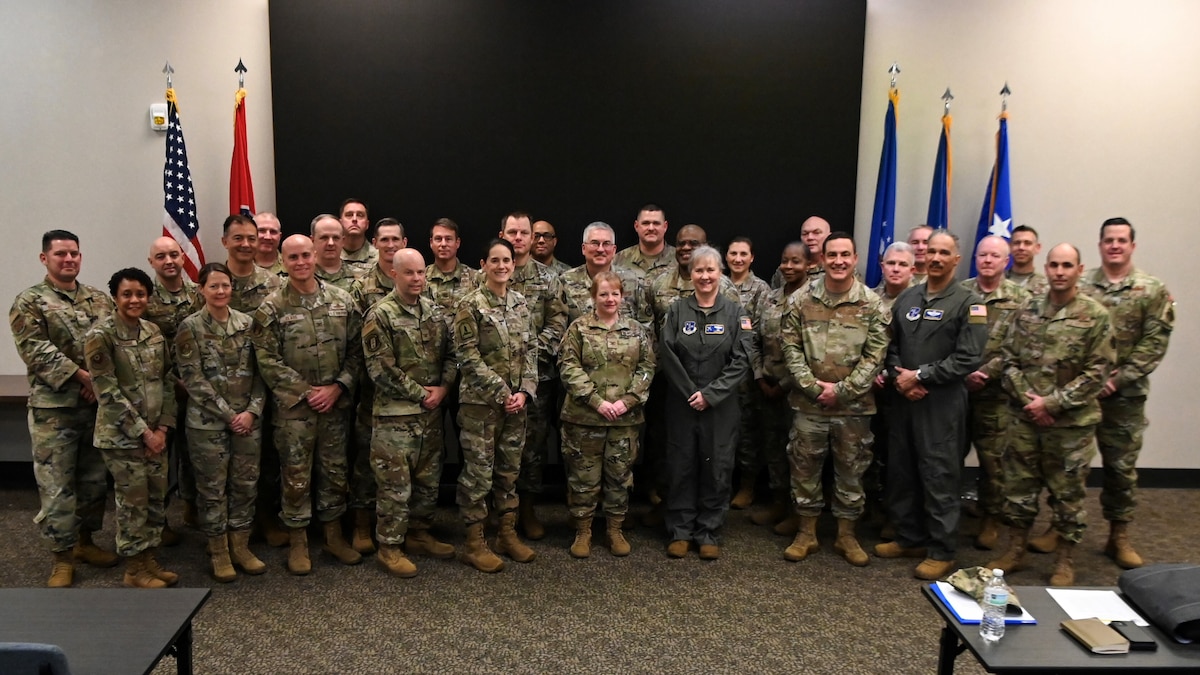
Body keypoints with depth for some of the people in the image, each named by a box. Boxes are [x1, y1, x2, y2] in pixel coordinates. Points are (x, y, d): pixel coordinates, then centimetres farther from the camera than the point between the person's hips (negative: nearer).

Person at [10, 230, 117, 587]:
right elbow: (35, 350, -14)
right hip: (53, 408, -4)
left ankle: (84, 541, 30)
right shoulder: (29, 302, -3)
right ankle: (61, 556, 11)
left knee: (95, 478, 14)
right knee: (56, 484, 0)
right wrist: (82, 376, -19)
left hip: (100, 403, 5)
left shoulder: (100, 299, 11)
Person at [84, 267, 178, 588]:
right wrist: (142, 432, -15)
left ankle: (149, 560, 26)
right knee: (133, 500, 3)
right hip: (121, 434, -6)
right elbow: (107, 391, -15)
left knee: (157, 497, 11)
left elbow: (167, 381, 8)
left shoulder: (154, 332, 6)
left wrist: (163, 427, -2)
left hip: (155, 432, 6)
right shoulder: (101, 335, -12)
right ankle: (134, 569, 17)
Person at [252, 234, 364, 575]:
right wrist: (306, 391, -12)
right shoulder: (272, 308, -4)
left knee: (335, 470, 12)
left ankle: (334, 534, 27)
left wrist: (338, 387, -8)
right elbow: (267, 360, -7)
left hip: (336, 403, 3)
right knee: (296, 475, 5)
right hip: (294, 406, -2)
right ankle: (297, 542, 19)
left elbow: (356, 349, 4)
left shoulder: (342, 301, 3)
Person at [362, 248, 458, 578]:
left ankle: (419, 534, 31)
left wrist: (443, 388, -7)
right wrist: (421, 393, -12)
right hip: (395, 413, -6)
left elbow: (449, 353, 10)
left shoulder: (433, 310, 9)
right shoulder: (379, 315, -11)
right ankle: (389, 547, 13)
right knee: (395, 483, 0)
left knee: (428, 478, 15)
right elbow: (380, 369, -15)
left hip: (432, 411, 6)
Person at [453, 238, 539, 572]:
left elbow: (530, 350, 9)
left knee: (510, 468, 13)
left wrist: (525, 391, -4)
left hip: (516, 401, 6)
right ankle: (474, 544, 11)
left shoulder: (520, 303, 8)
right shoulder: (471, 304, -9)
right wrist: (501, 393, -15)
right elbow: (468, 356, -13)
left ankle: (508, 534, 25)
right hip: (481, 402, -5)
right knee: (479, 470, 0)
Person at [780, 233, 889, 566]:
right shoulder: (800, 301, 0)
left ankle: (847, 536, 25)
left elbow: (875, 355, -5)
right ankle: (806, 534, 24)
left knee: (851, 470, 10)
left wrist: (842, 390, -13)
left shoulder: (872, 304, -1)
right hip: (808, 404, 1)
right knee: (805, 468, 8)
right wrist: (812, 386, -12)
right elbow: (791, 349, -1)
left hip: (854, 405, 0)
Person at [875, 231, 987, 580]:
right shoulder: (906, 298, 12)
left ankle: (942, 551, 12)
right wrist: (900, 378, -7)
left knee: (939, 477, -1)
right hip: (903, 398, 6)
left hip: (942, 403, -5)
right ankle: (910, 538, 27)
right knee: (901, 471, 12)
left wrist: (919, 375, -14)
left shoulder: (968, 303, -4)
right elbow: (892, 346, 12)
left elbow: (969, 358, -13)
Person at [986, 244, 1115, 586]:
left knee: (1068, 492, 8)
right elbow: (1010, 359, 5)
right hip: (1025, 419, 3)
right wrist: (1027, 398, -9)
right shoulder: (1027, 312, 5)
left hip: (1072, 422, -3)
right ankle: (1015, 551, 26)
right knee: (1019, 486, 11)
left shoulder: (1095, 316, -6)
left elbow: (1097, 372, -9)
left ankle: (1065, 561, 23)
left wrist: (1051, 403, -14)